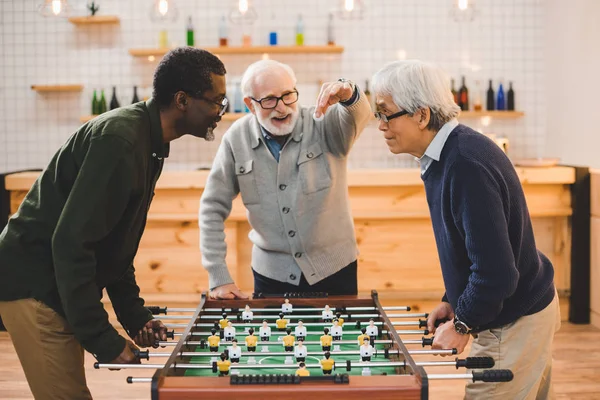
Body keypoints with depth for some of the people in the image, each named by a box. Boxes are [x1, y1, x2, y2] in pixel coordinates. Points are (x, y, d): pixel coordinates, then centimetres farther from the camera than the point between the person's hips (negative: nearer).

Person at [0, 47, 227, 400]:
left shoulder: (150, 142, 8)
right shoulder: (120, 139, -23)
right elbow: (71, 242, -28)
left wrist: (135, 316, 11)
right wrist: (104, 339, -25)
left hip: (59, 288, 10)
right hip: (34, 287, -10)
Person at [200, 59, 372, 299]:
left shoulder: (323, 124, -10)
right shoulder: (236, 140, -6)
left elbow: (359, 114, -31)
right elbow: (213, 208, -2)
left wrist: (348, 93, -54)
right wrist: (218, 277, -6)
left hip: (334, 270, 0)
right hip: (271, 275, 1)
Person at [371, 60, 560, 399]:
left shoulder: (468, 167, -30)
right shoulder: (447, 155, 2)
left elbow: (496, 271, -32)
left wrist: (463, 323, -17)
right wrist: (452, 301, 11)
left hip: (515, 324, -10)